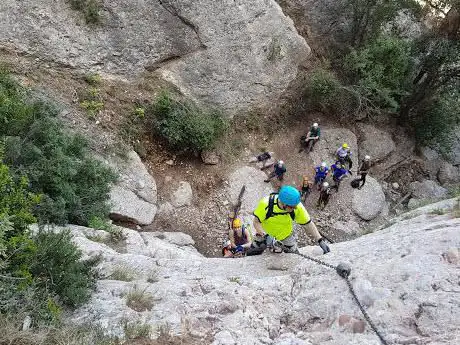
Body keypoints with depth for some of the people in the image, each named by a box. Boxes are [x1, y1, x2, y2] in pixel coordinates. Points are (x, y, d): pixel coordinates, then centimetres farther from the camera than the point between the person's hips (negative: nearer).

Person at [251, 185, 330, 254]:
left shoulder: (298, 207, -31)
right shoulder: (266, 204, -37)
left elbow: (309, 224, -22)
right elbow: (256, 222, -26)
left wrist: (320, 241, -26)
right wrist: (264, 235, -41)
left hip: (285, 234, 1)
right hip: (265, 233, -1)